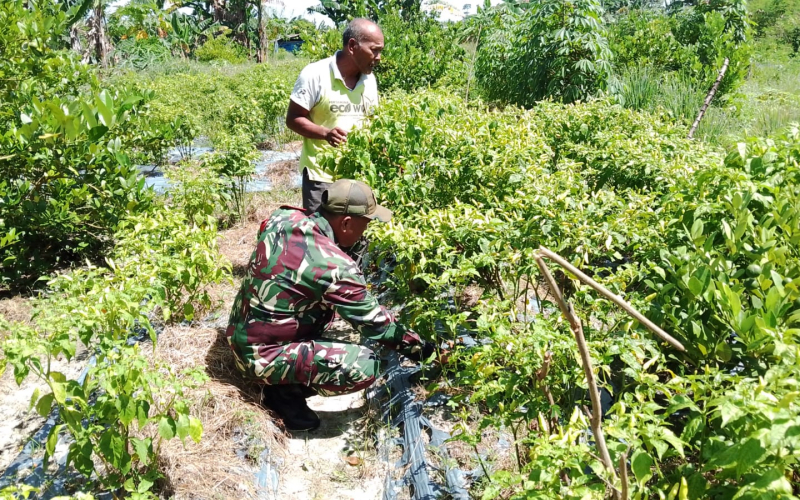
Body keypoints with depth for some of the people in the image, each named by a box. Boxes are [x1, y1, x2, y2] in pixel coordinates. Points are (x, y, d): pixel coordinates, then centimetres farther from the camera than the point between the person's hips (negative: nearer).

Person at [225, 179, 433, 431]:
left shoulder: (283, 218, -7)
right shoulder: (335, 267, -26)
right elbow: (375, 323, -15)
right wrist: (420, 348, 1)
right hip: (261, 354, -8)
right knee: (365, 366, -20)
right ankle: (285, 391, -2)